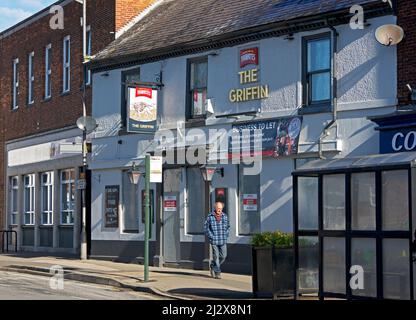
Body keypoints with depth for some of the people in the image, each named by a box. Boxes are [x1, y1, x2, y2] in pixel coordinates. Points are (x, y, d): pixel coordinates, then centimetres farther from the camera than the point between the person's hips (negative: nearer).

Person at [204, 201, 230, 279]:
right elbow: (206, 227, 1)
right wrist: (211, 236, -6)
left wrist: (226, 235, 6)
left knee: (223, 256, 4)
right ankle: (217, 273, 4)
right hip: (214, 240, -4)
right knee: (216, 256, -3)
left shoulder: (225, 216, 8)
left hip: (223, 241, 4)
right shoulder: (210, 216, -3)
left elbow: (228, 227, 18)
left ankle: (212, 266, 27)